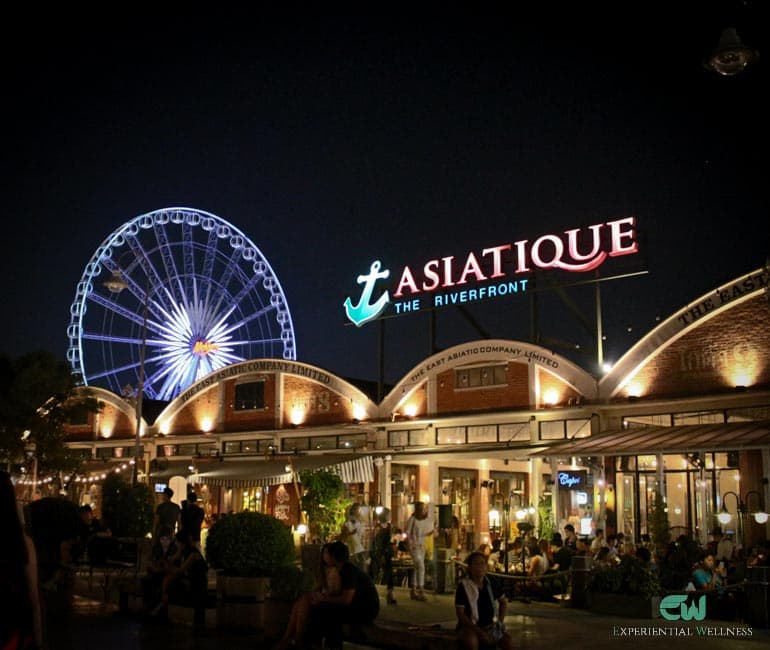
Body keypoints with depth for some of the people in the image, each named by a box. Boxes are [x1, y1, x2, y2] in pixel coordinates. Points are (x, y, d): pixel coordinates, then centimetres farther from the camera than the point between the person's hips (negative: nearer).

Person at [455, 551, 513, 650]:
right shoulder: (463, 585, -13)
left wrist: (500, 622, 4)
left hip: (489, 626, 5)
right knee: (472, 640, -37)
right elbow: (460, 613, -16)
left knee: (508, 641, -19)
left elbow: (504, 601, 17)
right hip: (469, 626, -4)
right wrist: (479, 631, -22)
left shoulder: (490, 583, 1)